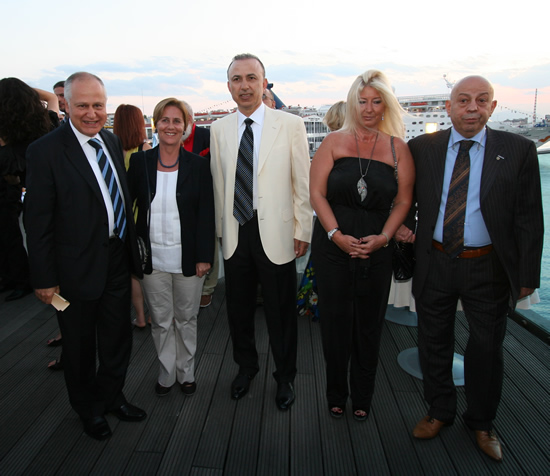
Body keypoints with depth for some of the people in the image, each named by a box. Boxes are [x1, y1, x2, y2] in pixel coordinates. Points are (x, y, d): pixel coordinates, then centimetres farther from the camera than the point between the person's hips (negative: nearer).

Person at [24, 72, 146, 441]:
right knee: (80, 345, 16)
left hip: (118, 260, 6)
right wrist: (44, 279, -13)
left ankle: (111, 396, 45)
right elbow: (38, 222, -15)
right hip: (77, 268, -6)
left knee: (118, 338, 21)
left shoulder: (113, 141, 4)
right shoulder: (45, 151, -16)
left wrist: (132, 247, 12)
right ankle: (88, 408, 41)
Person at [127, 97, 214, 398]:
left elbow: (206, 213, -3)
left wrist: (204, 256, -7)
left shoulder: (198, 165, -2)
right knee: (161, 321, 12)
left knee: (186, 319, 13)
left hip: (187, 258, -1)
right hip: (153, 258, 1)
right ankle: (166, 373, 33)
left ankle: (186, 373, 33)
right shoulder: (139, 162, 1)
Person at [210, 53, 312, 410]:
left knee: (281, 311, 9)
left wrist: (303, 231, -5)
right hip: (235, 233, 4)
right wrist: (221, 229, 8)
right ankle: (246, 367, 41)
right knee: (238, 307, 16)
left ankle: (285, 377, 32)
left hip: (276, 233, -3)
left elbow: (303, 184, -3)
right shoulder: (219, 129, 7)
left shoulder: (291, 125, -3)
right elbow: (218, 184, 10)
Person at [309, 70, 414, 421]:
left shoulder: (398, 148, 5)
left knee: (369, 324, 9)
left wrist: (383, 237, -11)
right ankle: (336, 395, 27)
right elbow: (317, 193, -3)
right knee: (335, 321, 6)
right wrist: (336, 234, -13)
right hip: (333, 244, 0)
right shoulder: (334, 142, 3)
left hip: (377, 248, 1)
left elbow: (403, 200, 3)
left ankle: (363, 398, 29)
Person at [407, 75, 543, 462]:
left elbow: (528, 218, -3)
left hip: (488, 269, -1)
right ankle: (440, 412, 38)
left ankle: (482, 422, 38)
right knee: (434, 343, 14)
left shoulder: (518, 150, -3)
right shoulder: (422, 148, 1)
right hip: (434, 264, 1)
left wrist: (527, 274, -5)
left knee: (487, 347, 14)